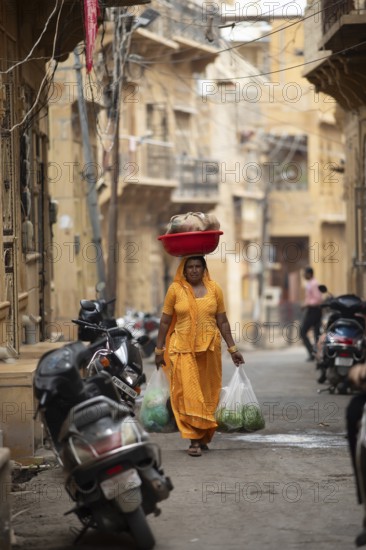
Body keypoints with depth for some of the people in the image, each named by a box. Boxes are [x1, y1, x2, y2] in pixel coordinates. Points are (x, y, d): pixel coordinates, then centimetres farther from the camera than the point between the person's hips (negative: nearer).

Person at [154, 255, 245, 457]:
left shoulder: (214, 289, 4)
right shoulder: (175, 289, 0)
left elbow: (222, 322, 9)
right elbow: (165, 322, 4)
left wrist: (232, 348, 7)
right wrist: (159, 350, 4)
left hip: (209, 349, 2)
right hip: (183, 349, -2)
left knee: (208, 393, 7)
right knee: (188, 393, -9)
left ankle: (204, 436, 19)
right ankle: (194, 440, -8)